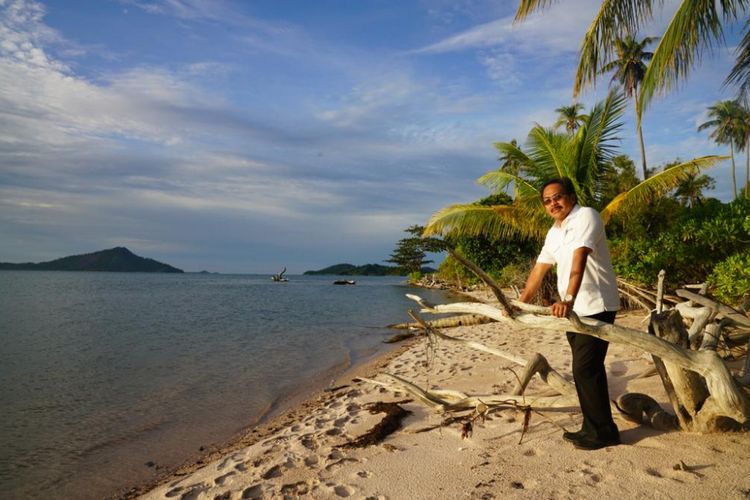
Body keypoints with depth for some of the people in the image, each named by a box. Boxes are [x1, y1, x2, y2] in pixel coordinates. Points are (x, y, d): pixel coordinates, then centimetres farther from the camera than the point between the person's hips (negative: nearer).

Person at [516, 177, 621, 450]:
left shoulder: (586, 216, -14)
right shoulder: (553, 232, 13)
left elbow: (579, 260, -29)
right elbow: (539, 270, 16)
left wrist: (568, 299, -40)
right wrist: (520, 303, 14)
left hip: (596, 306, -8)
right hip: (574, 309, 8)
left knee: (585, 369, -8)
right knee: (587, 369, 14)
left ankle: (603, 432, 7)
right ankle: (594, 428, 25)